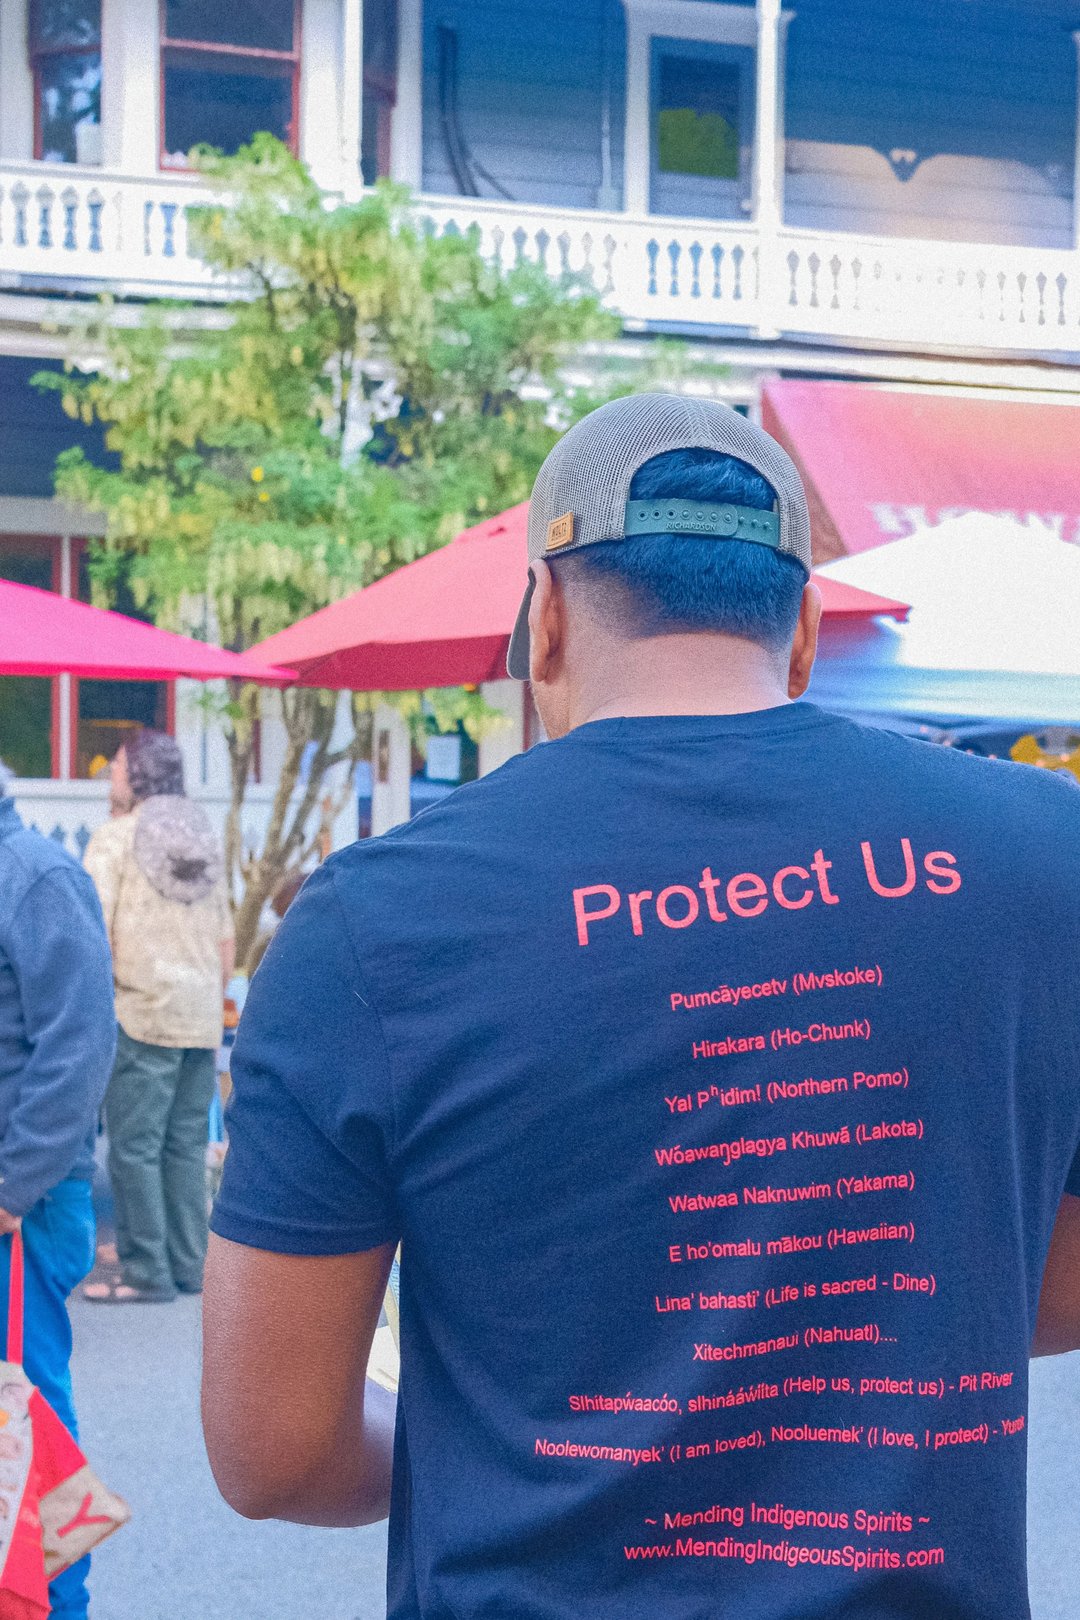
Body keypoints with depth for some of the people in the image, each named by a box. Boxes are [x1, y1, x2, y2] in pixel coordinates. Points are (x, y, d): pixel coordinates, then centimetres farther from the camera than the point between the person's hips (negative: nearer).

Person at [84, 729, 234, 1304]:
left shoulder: (114, 837, -4)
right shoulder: (201, 836, 15)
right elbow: (226, 939, 17)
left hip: (142, 1013, -6)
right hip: (200, 1015, 6)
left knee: (134, 1146, -2)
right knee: (187, 1145, 10)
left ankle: (146, 1273, -2)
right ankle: (188, 1266, 13)